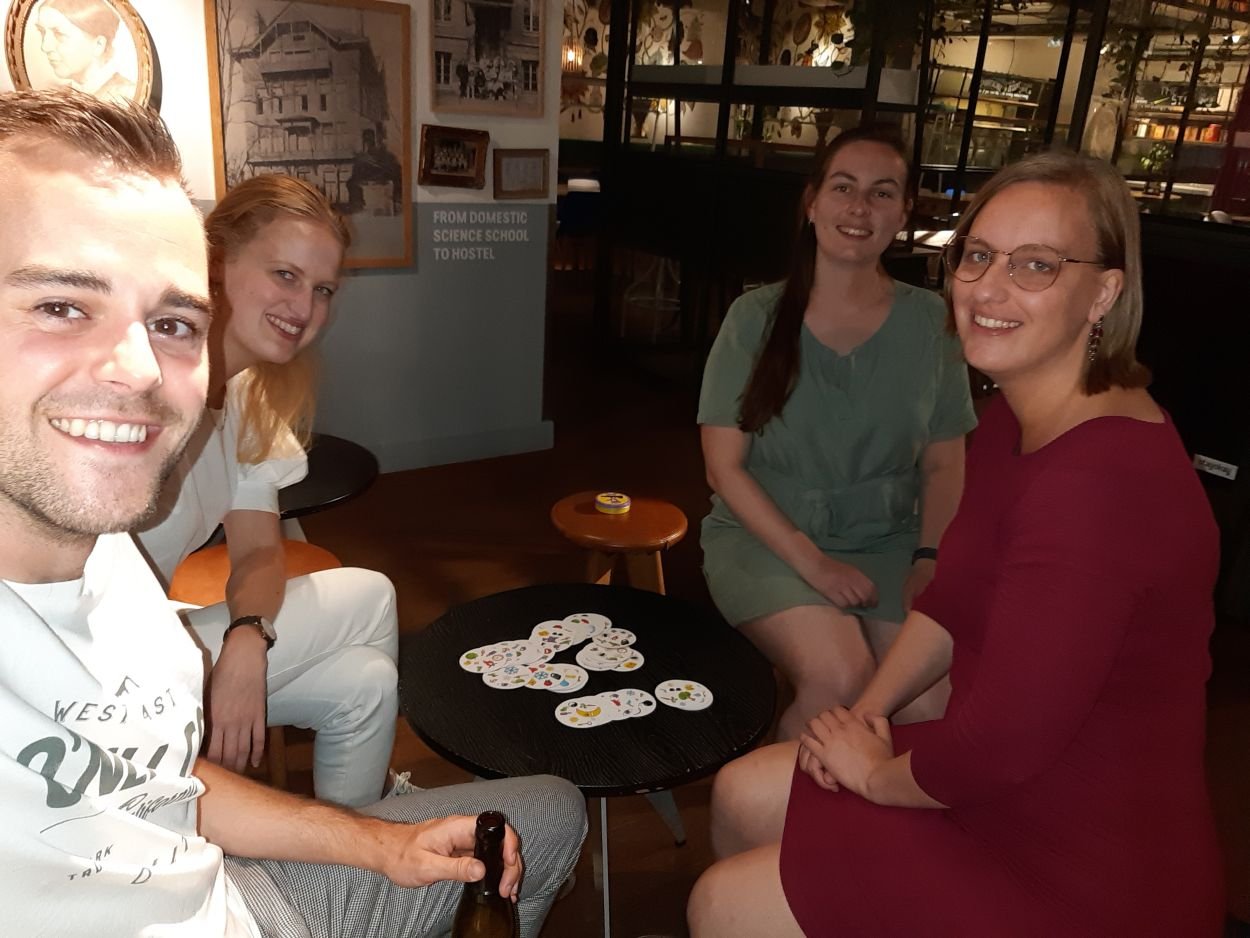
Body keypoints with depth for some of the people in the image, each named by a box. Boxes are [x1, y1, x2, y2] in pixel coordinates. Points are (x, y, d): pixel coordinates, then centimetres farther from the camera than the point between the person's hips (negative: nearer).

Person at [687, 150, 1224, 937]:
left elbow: (999, 744, -31)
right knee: (743, 796, 16)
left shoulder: (1098, 475, -31)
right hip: (1007, 782, 9)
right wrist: (868, 712, 0)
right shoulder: (1015, 421, 1)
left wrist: (880, 775, -12)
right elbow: (954, 598, 12)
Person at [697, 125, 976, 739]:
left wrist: (929, 561, -10)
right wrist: (811, 561, -14)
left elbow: (944, 464, 6)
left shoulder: (927, 321, 2)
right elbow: (725, 466, -5)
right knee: (840, 678, -27)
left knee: (933, 702, -20)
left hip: (888, 542, 2)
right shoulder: (757, 316, -3)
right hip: (767, 535, -2)